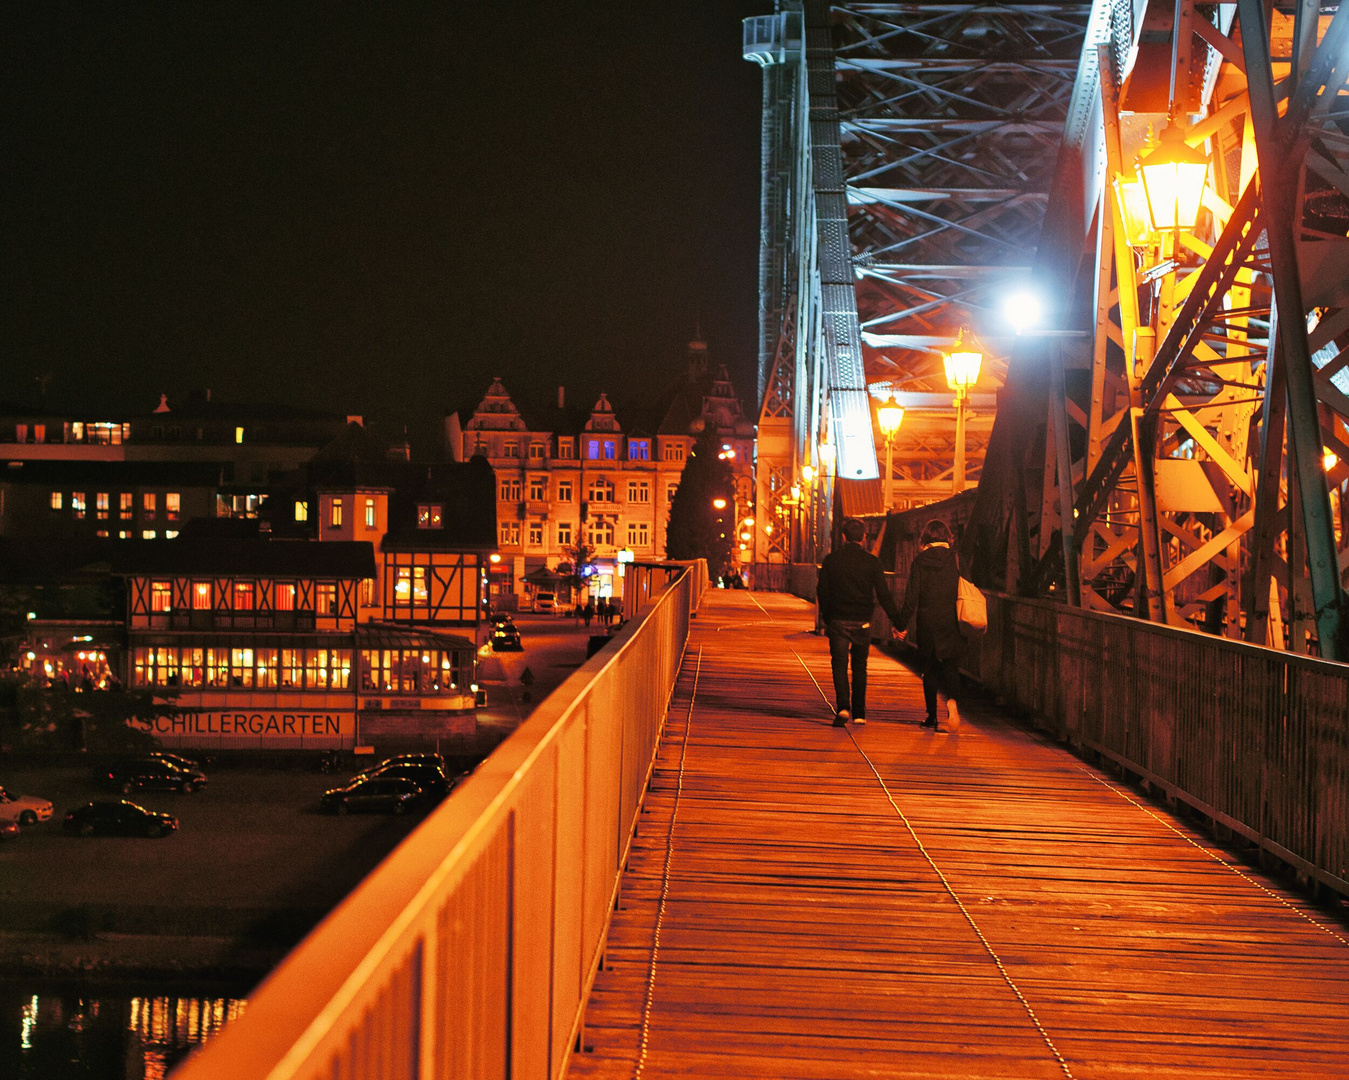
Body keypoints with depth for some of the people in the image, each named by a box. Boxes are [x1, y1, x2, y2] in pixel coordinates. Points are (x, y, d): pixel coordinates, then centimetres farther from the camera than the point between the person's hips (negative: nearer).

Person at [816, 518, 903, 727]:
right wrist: (898, 622, 0)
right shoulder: (871, 562, -3)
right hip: (862, 623, 1)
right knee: (859, 668, 13)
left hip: (837, 622, -1)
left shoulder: (831, 560, -1)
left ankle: (843, 708, -20)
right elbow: (883, 594, -5)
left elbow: (822, 592, 3)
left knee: (839, 666, 1)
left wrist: (827, 618, 15)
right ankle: (859, 714, 16)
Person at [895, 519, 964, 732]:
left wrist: (903, 624, 2)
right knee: (951, 667, 3)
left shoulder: (920, 560, -4)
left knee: (929, 669, 11)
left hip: (927, 622, 0)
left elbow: (912, 595, -5)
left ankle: (932, 716, 15)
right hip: (951, 621, 0)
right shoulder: (954, 558, -2)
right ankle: (952, 701, -26)